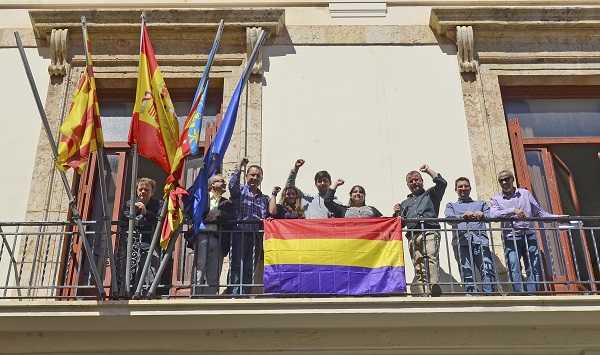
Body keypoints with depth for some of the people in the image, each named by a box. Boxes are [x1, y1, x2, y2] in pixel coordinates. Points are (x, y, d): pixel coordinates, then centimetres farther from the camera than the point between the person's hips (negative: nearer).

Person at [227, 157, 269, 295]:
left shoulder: (264, 198, 22)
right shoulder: (240, 190, 9)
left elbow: (269, 216, 17)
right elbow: (232, 185, -13)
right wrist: (239, 167, -13)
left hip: (257, 237, 4)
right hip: (240, 234, -4)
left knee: (250, 270, 4)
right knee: (237, 267, -10)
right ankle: (233, 294, -12)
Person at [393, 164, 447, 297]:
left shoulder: (430, 194, 23)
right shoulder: (405, 203, 33)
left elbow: (442, 183, 4)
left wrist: (428, 170, 11)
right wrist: (397, 213, 8)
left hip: (429, 232, -4)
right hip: (413, 235, 4)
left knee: (430, 258, -27)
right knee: (418, 268, -8)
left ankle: (434, 289, -42)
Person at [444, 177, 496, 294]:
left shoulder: (481, 204, 31)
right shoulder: (451, 205, 27)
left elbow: (490, 215, 9)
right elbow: (449, 217, 3)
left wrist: (482, 215, -16)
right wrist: (463, 216, -19)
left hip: (480, 240, 1)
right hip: (461, 241, 0)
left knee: (488, 270, -18)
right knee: (467, 274, -11)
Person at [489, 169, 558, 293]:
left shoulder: (525, 193, 17)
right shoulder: (496, 199, 10)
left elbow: (539, 212, 16)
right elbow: (493, 214, -11)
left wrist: (557, 217, 4)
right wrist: (513, 211, -21)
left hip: (529, 236, 2)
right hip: (511, 238, -2)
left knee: (534, 269, -3)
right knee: (514, 270, -9)